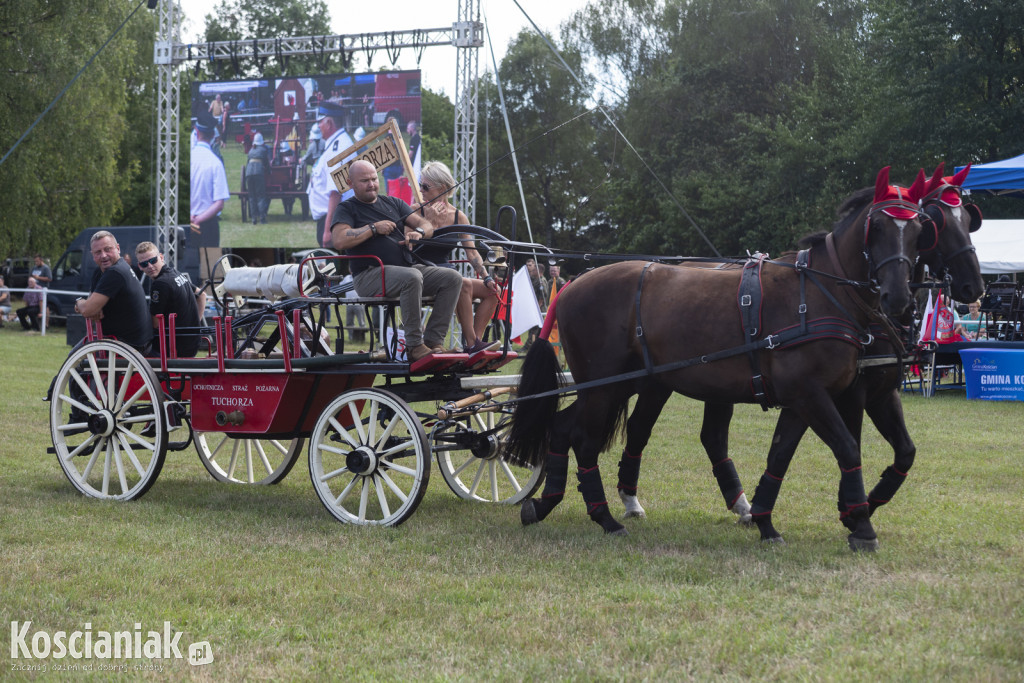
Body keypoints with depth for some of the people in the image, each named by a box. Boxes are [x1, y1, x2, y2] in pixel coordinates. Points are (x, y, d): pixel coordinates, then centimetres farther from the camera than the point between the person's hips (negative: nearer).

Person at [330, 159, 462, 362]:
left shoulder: (393, 203, 22)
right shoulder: (346, 209, 5)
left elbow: (426, 224, 15)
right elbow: (339, 240, -15)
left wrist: (418, 232, -9)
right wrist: (374, 228, -9)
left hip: (406, 267, 7)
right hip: (369, 275, -7)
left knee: (452, 278, -13)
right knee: (412, 277, -37)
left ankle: (433, 341, -16)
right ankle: (414, 346, -30)